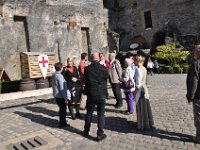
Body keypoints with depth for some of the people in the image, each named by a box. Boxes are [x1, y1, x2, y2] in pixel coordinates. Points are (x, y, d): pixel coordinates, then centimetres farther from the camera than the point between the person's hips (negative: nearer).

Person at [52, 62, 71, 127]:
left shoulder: (54, 75, 5)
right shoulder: (59, 76, -22)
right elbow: (62, 88, -21)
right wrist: (65, 98, -16)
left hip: (56, 95, 9)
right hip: (61, 96, -9)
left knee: (61, 109, 23)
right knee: (63, 110, 6)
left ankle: (61, 121, 36)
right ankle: (62, 123, 17)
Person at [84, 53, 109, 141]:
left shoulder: (87, 69, -8)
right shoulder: (103, 68, -11)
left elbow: (85, 79, 6)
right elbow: (106, 79, 2)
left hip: (90, 94, 2)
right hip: (101, 94, -2)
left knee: (89, 113, 18)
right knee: (101, 114, 8)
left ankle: (86, 131, 32)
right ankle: (100, 134, 12)